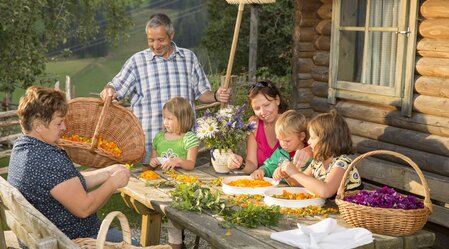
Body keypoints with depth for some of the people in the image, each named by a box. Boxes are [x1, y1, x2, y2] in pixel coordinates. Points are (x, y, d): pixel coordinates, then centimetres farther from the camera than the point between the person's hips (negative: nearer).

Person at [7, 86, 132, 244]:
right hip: (70, 241, -10)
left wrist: (108, 172, 1)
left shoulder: (21, 147, 2)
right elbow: (83, 208, -25)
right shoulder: (50, 160, -30)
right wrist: (113, 183, -12)